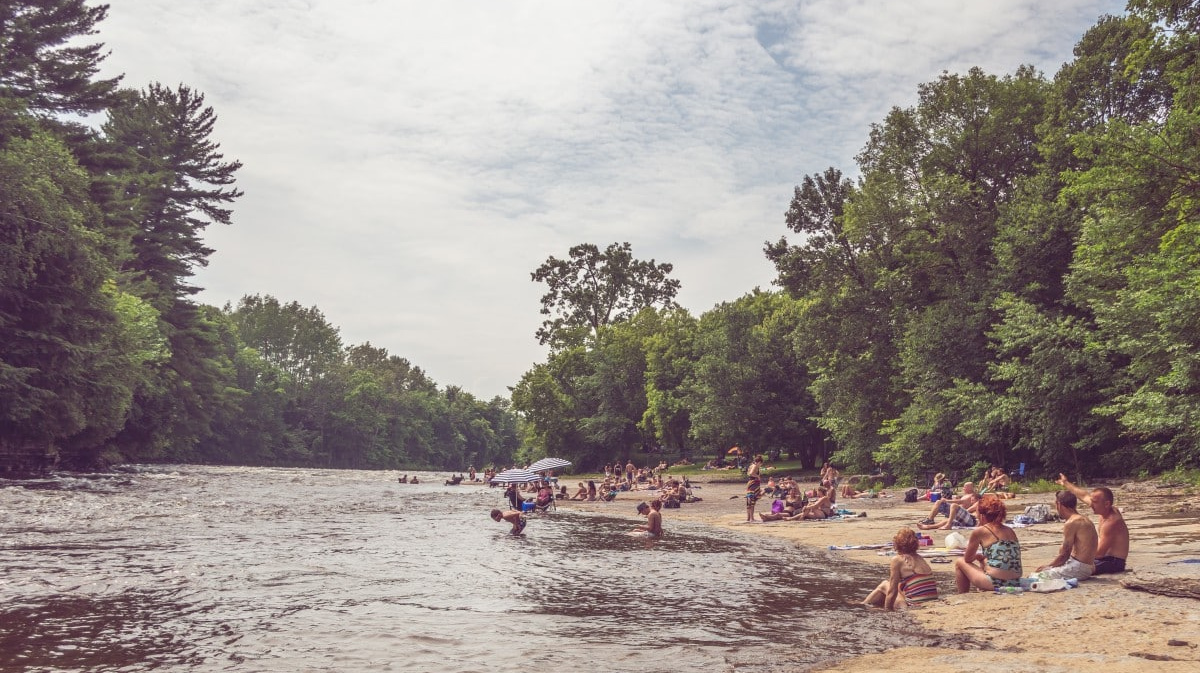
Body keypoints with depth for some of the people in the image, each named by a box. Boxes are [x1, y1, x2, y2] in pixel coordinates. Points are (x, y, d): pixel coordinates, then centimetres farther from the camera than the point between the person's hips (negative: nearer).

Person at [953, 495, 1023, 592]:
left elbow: (968, 559, 8)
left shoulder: (979, 531, -4)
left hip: (996, 584, -7)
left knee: (959, 562, 15)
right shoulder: (1010, 531, 13)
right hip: (1015, 583, 7)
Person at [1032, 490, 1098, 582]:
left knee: (1034, 577, -14)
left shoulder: (1071, 523, -16)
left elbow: (1064, 554, -13)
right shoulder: (1084, 520, 14)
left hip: (1079, 568, -10)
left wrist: (1047, 566, 1)